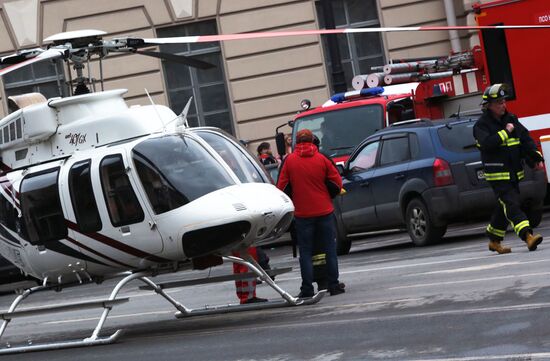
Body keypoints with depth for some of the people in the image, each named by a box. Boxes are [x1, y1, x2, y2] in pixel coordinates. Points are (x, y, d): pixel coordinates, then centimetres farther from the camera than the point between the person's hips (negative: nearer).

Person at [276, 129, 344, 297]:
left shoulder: (289, 161, -3)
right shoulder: (322, 159, -2)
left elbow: (281, 187, 0)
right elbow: (337, 183, 1)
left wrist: (290, 200, 18)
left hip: (302, 213, 0)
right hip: (324, 211, 0)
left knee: (305, 253, 5)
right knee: (330, 250, 8)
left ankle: (307, 289, 2)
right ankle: (334, 285, 8)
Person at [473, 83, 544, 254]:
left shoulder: (511, 119, 12)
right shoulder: (482, 125, -8)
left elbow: (526, 139, 11)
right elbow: (487, 143, -25)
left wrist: (535, 156, -2)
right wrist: (505, 132, -19)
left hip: (514, 173, 7)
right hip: (497, 174, -7)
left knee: (505, 208, 14)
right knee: (511, 205, -17)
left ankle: (494, 241, 27)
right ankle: (528, 237, -29)